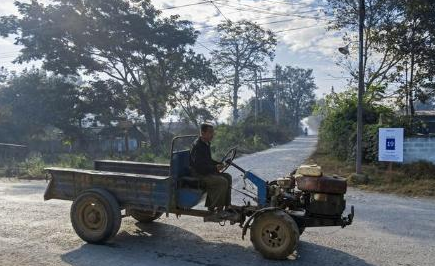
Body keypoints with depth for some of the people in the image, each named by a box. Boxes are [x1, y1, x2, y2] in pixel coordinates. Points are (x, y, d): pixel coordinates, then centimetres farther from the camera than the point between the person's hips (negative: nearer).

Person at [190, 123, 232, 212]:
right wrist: (215, 168, -25)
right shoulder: (197, 146, -19)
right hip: (198, 174, -10)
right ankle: (212, 207, -11)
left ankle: (226, 205, 5)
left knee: (227, 177, 2)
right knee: (223, 182, -22)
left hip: (207, 171, 10)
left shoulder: (206, 144, 12)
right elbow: (199, 165, -25)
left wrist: (219, 164, 5)